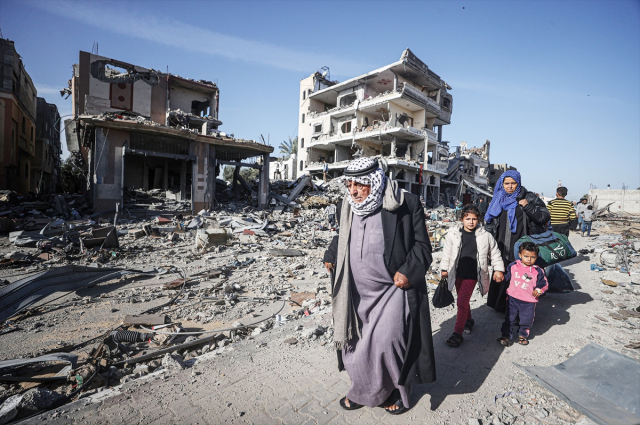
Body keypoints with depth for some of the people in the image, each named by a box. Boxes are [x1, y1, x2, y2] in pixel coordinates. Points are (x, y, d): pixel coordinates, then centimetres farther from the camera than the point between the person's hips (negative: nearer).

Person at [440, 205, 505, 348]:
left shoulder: (485, 236, -4)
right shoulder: (453, 233, -3)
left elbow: (495, 253, 9)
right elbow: (447, 252, 6)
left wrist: (498, 269, 8)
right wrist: (444, 269, 9)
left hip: (472, 275, -3)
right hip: (457, 273, 3)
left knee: (462, 302, -9)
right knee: (463, 300, 18)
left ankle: (457, 334, -1)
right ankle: (468, 320, 45)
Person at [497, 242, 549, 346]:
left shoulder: (538, 271, -5)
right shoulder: (513, 266, -2)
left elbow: (544, 283, 2)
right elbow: (507, 276, 11)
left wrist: (539, 290, -15)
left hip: (529, 301, 0)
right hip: (513, 298, 0)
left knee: (526, 320, 14)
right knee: (509, 318, 7)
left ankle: (523, 335, 38)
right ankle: (506, 336, 18)